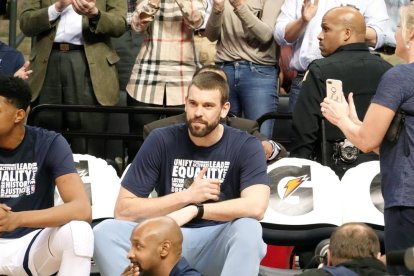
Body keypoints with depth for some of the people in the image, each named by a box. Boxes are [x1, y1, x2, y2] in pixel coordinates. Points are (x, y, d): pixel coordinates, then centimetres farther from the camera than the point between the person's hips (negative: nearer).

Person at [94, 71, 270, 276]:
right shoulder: (161, 141, 1)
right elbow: (123, 210, -4)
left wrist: (194, 210, -22)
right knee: (104, 232, -24)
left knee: (248, 228, -35)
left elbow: (256, 206, -22)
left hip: (217, 244, -2)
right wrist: (187, 196, -10)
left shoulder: (245, 146, -3)